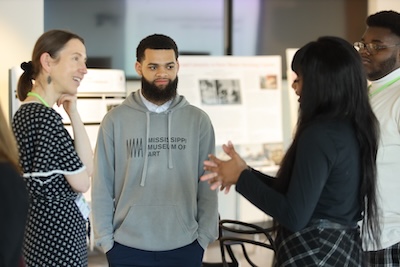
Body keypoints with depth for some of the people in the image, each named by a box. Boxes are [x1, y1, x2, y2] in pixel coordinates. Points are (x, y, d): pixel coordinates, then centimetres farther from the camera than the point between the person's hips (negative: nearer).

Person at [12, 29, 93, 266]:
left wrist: (74, 114, -1)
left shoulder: (26, 112, 10)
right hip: (58, 232, -10)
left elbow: (88, 168, 5)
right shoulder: (45, 116, -19)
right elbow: (82, 182, -13)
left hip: (41, 227, 10)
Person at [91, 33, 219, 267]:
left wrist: (204, 237, -1)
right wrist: (105, 238, -2)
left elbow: (208, 184, 3)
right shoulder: (115, 120, -2)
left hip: (184, 248, 1)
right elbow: (102, 186, 1)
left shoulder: (198, 120, 1)